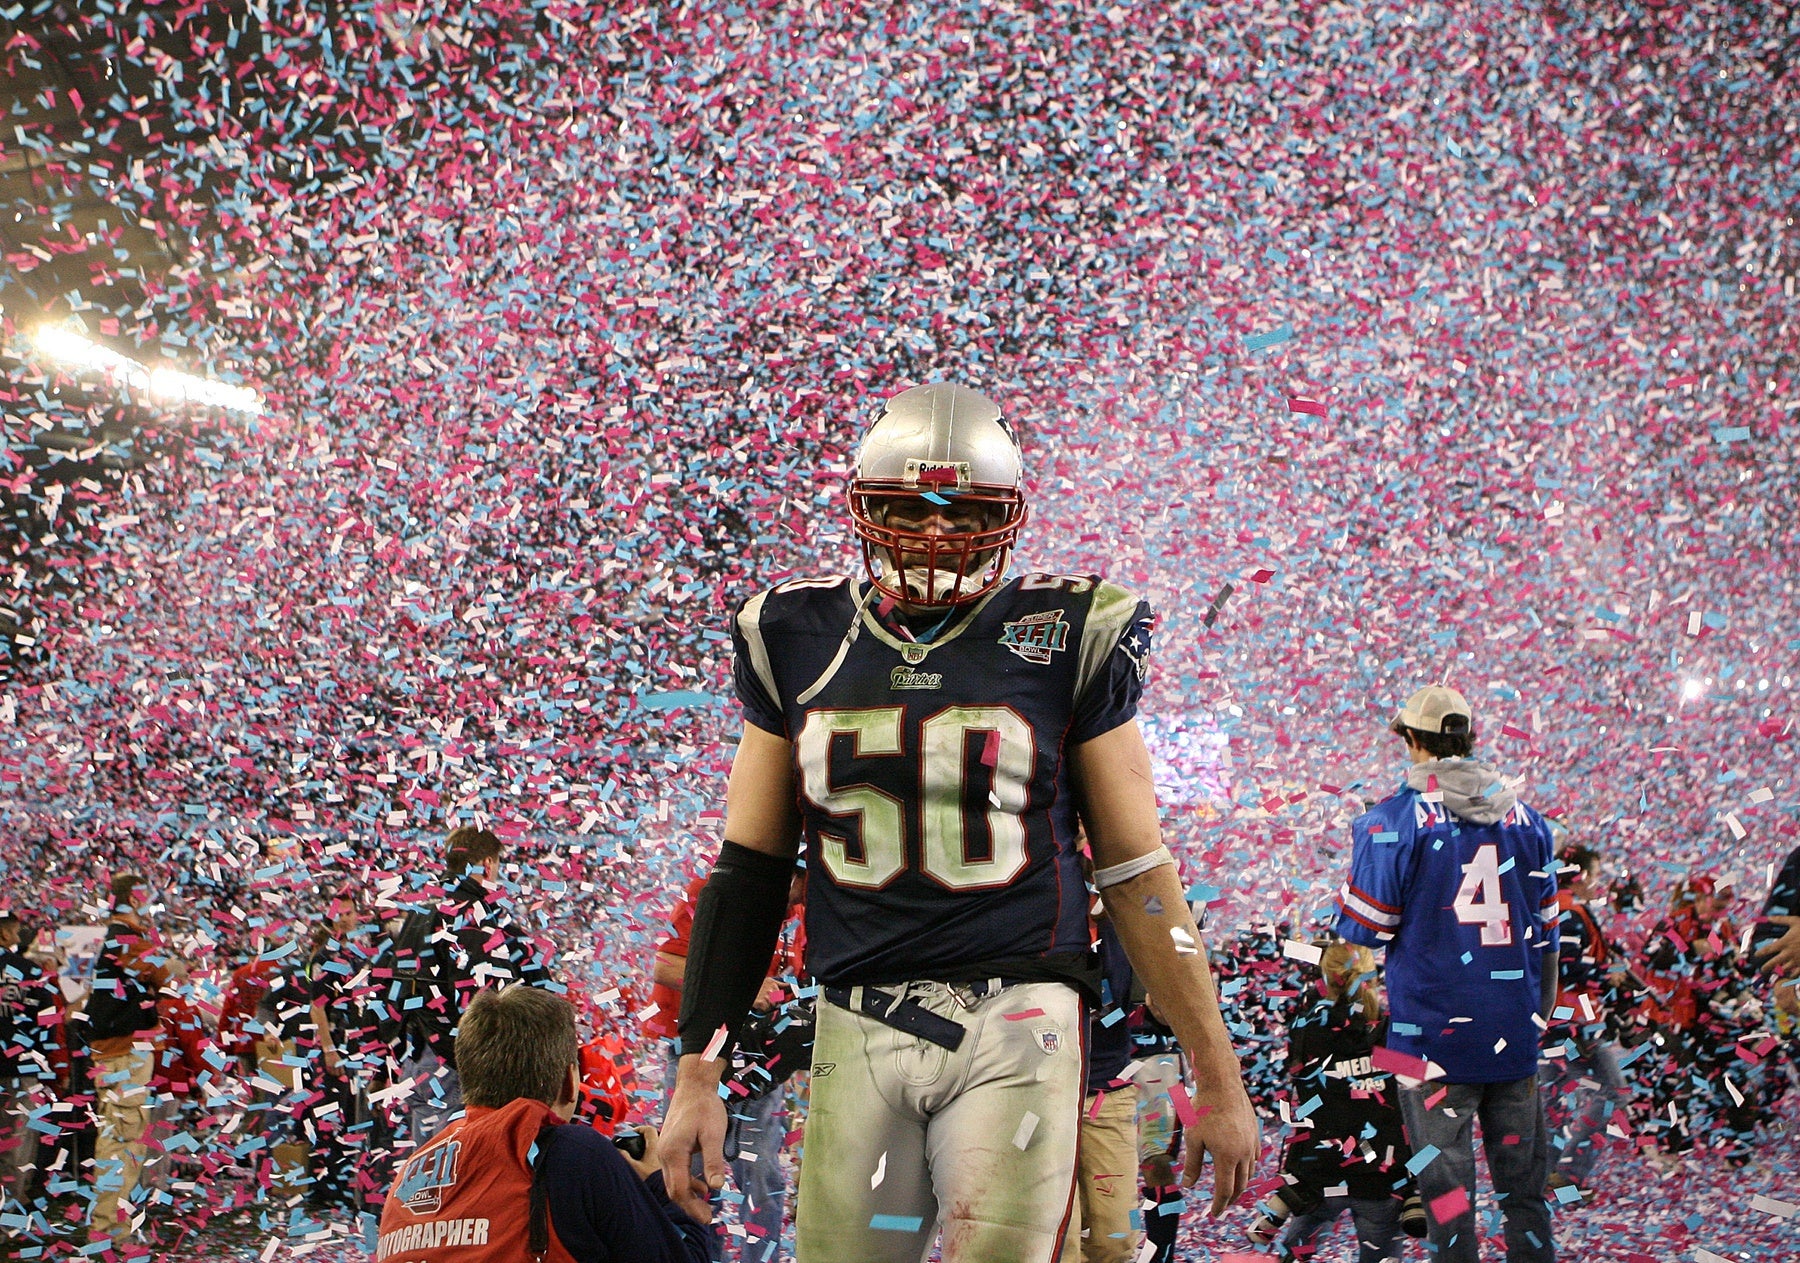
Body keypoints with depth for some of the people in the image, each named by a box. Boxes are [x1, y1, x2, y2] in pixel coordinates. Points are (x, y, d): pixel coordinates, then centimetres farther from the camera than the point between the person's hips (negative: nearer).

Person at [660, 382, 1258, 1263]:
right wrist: (697, 1075, 8)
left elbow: (1139, 875, 6)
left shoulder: (1067, 643, 2)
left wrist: (1219, 1081, 6)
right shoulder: (798, 643, 8)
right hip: (858, 1029, 3)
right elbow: (749, 870, 12)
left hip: (1015, 1025, -2)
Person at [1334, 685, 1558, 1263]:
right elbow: (1544, 928, 12)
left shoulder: (1392, 820, -10)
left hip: (1436, 1029, -4)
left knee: (1444, 1172, 1)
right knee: (1522, 1171, 13)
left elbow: (1363, 927, -7)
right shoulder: (1525, 818, 7)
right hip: (1516, 1029, 4)